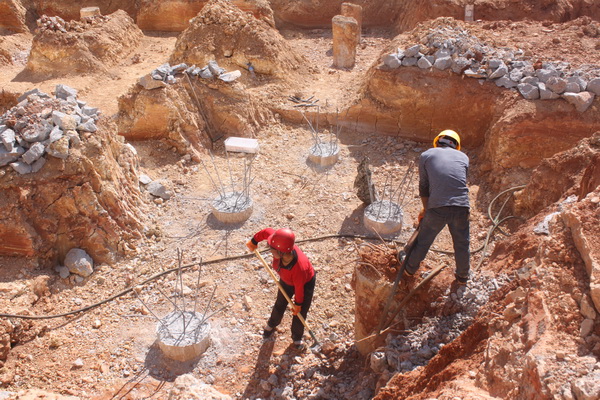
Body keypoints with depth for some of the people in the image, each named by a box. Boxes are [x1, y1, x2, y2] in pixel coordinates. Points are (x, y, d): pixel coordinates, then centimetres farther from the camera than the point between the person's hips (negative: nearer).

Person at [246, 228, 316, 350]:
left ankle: (297, 338, 40)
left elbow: (299, 287, -28)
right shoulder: (282, 249, -38)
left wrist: (297, 304, -10)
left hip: (306, 283, -5)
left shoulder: (299, 267, -49)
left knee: (300, 313, 11)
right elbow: (268, 231, -19)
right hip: (286, 280, 5)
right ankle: (271, 325, 55)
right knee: (279, 305, 24)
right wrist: (254, 241, -5)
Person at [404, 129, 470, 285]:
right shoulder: (463, 157, 17)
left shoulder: (426, 155, 10)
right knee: (462, 244, 23)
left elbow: (423, 186, 12)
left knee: (423, 241, 21)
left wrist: (426, 209, 26)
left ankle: (410, 268, 42)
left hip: (437, 208, -2)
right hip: (462, 207, 2)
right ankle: (462, 276, 43)